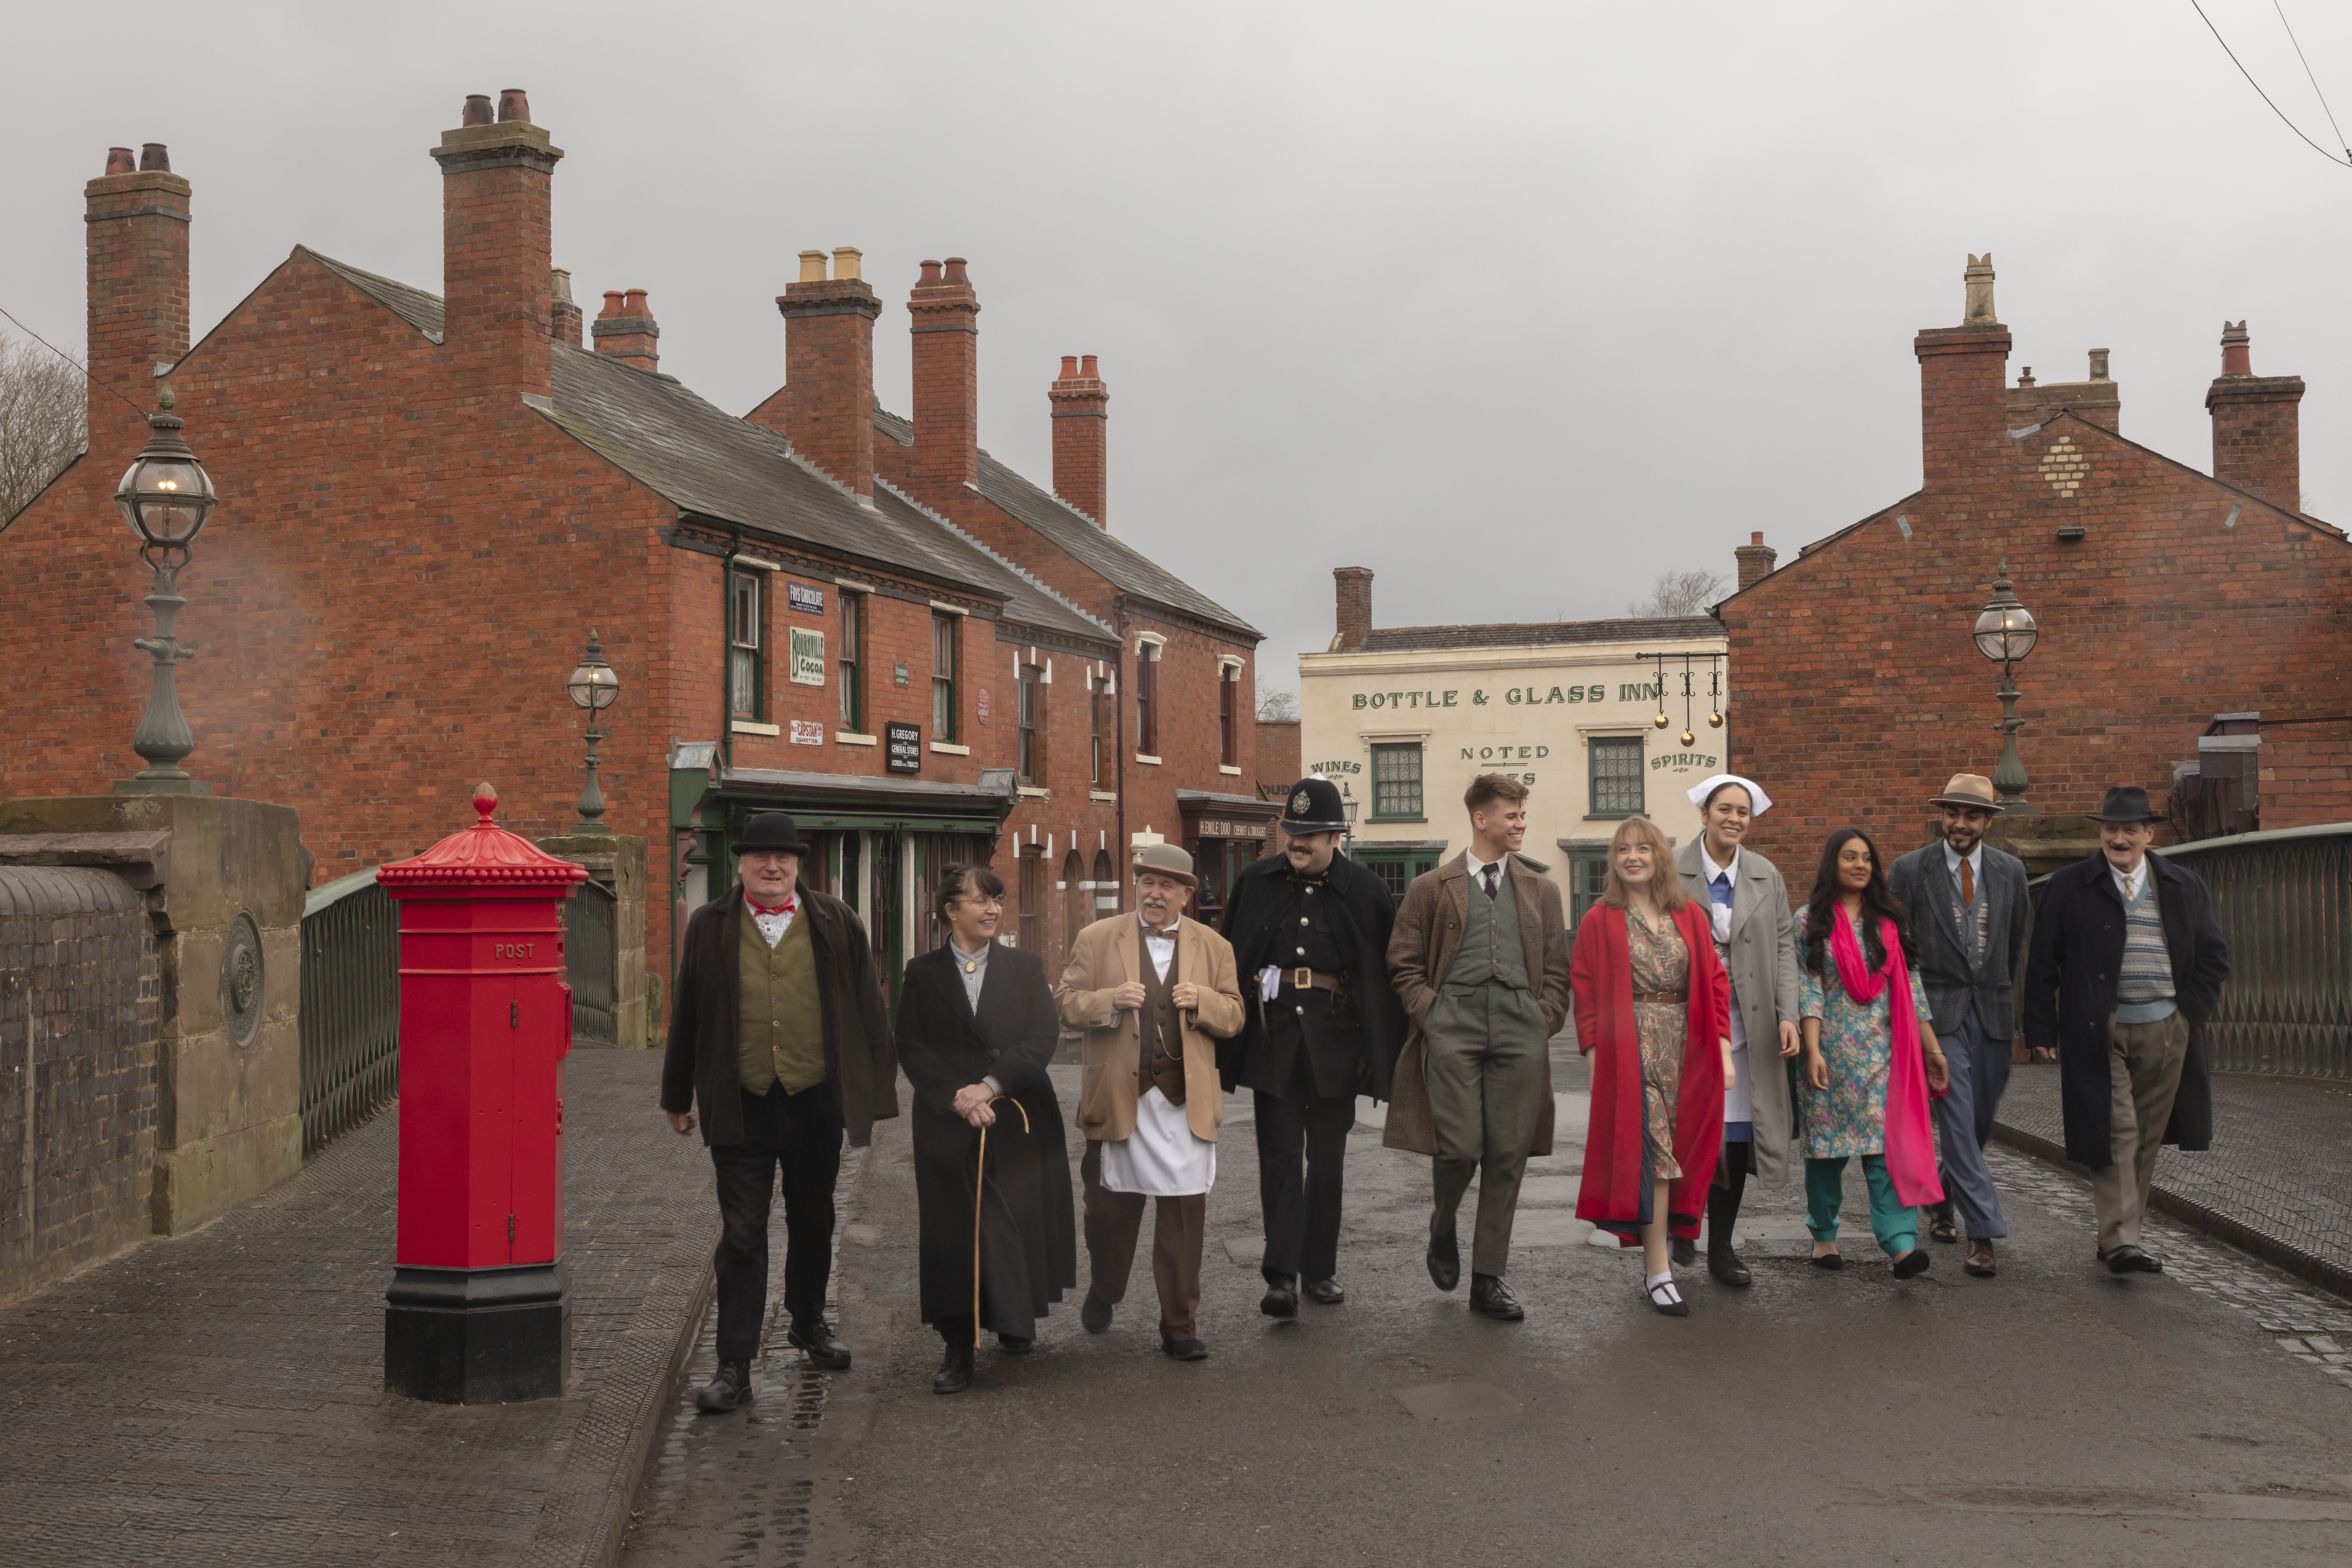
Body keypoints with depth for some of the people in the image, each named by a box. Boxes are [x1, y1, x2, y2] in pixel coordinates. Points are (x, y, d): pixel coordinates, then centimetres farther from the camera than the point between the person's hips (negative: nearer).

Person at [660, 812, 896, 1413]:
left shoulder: (837, 924, 2)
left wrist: (876, 1094, 4)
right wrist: (678, 1097, 9)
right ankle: (735, 1368, 3)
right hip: (742, 1108, -1)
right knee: (742, 1237, -1)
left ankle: (809, 1323, 40)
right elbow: (686, 1016, 7)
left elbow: (868, 1013, 5)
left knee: (813, 1224, 17)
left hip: (816, 1103, 1)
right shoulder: (709, 928, 2)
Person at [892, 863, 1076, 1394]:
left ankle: (1015, 1321, 22)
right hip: (948, 1123, -1)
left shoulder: (1025, 968, 8)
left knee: (1018, 1225, 1)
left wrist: (992, 1086, -14)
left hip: (1020, 1121, 1)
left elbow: (1042, 1037, -2)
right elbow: (911, 1048, 0)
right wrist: (956, 1097, -14)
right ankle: (958, 1347, 4)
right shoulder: (923, 973, 7)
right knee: (952, 1229, -2)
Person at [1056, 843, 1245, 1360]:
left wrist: (1202, 1001, -11)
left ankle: (1180, 1327, 7)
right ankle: (1102, 1294, 36)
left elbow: (1234, 1017, 10)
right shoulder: (1096, 940, 5)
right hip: (1118, 1099, 0)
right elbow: (1065, 1004, 2)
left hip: (1187, 1103, 0)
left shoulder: (1213, 947, 10)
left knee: (1184, 1216, -2)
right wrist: (1110, 1001, -16)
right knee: (1111, 1210, 10)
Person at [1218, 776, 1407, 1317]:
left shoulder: (1365, 892, 0)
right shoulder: (1256, 882, 5)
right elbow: (1229, 961, 10)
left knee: (1327, 1160, 8)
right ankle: (1281, 1277, -8)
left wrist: (1383, 1045, 0)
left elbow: (1393, 970, 4)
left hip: (1335, 1043, 0)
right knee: (1280, 1155, -5)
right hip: (1273, 1037, 0)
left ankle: (1320, 1269, 19)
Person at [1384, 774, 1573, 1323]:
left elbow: (1557, 968, 18)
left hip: (1521, 1031, 3)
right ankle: (1443, 1228, 22)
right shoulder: (1431, 888, 10)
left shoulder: (1542, 891, 18)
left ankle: (1488, 1280, 9)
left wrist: (1545, 1024, 5)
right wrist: (1431, 1014, -3)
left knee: (1508, 1157, 0)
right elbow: (1404, 964, 10)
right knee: (1459, 1148, -11)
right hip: (1454, 1026, -3)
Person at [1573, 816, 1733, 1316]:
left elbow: (1714, 984, 9)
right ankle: (1658, 1271, -7)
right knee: (1652, 1156, -8)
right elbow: (1586, 993, 0)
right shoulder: (1600, 922, 2)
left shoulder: (1691, 916, 10)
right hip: (1630, 1054, -3)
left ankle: (1655, 1245, 20)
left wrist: (1723, 1050, 1)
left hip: (1686, 1053, 3)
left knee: (1680, 1152, 4)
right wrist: (1595, 1059, -7)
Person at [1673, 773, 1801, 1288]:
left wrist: (1787, 1016, -5)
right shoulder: (1672, 872, -2)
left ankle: (1721, 1248, 14)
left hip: (1745, 1027, 3)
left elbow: (1784, 947, 6)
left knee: (1738, 1134, 4)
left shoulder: (1767, 876, 9)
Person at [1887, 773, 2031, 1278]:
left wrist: (2010, 995, 17)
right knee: (1957, 1120, -12)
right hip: (1939, 1010, -4)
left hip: (1994, 1011, 4)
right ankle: (1982, 1231, -12)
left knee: (1981, 1122, 11)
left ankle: (1942, 1199, 35)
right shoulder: (1911, 870, -2)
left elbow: (2020, 942, 17)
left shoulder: (2011, 871, 7)